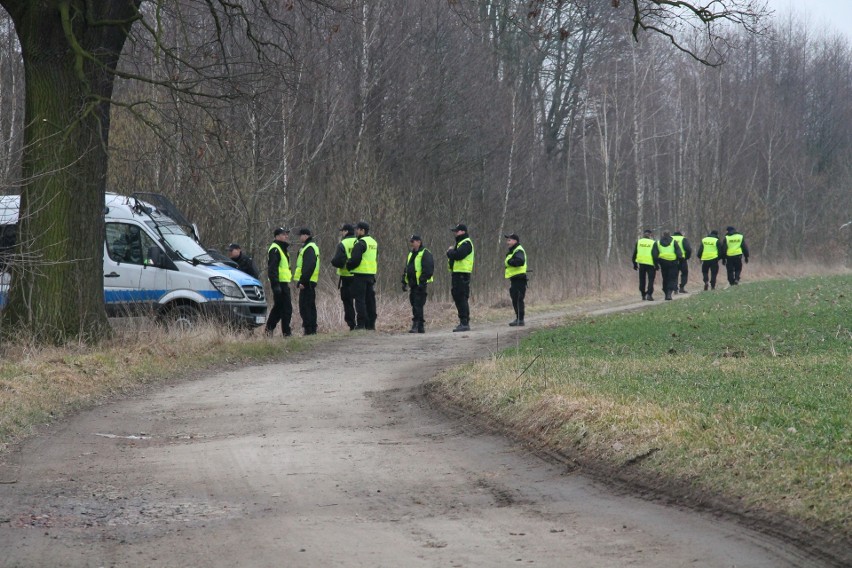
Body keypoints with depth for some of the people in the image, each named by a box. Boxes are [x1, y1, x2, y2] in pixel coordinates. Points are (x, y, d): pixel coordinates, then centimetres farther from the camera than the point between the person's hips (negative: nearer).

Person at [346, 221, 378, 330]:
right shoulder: (374, 242, 16)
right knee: (370, 300, 11)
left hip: (360, 274, -8)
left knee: (360, 300, -5)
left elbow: (355, 260, -21)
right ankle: (371, 324, 13)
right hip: (371, 274, 8)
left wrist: (348, 266, -2)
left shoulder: (360, 243, -14)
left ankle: (361, 324, -8)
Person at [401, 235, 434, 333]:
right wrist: (404, 282, 18)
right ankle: (421, 326, 15)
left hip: (420, 284, -9)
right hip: (413, 284, 9)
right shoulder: (411, 254, 20)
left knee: (417, 305, -13)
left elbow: (428, 269, -16)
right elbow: (406, 269, 26)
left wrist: (422, 281, -21)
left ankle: (416, 325, -15)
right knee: (415, 305, 10)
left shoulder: (425, 254, -8)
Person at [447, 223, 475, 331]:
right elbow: (455, 255, 21)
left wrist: (450, 251, -5)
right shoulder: (460, 242, 22)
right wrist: (451, 252, 2)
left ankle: (465, 323, -12)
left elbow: (457, 255, -23)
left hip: (462, 274, -10)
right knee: (457, 297, 12)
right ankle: (463, 322, 16)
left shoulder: (466, 243, -11)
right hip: (457, 273, 10)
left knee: (461, 298, -11)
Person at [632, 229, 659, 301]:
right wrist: (656, 265, -2)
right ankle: (649, 294, -12)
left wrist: (635, 264, 15)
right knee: (651, 280, 2)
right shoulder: (653, 243, -5)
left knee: (642, 280, 14)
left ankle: (643, 295, 16)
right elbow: (655, 255, -9)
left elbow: (634, 254, 8)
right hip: (650, 264, -3)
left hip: (641, 263, 3)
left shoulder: (639, 242, 6)